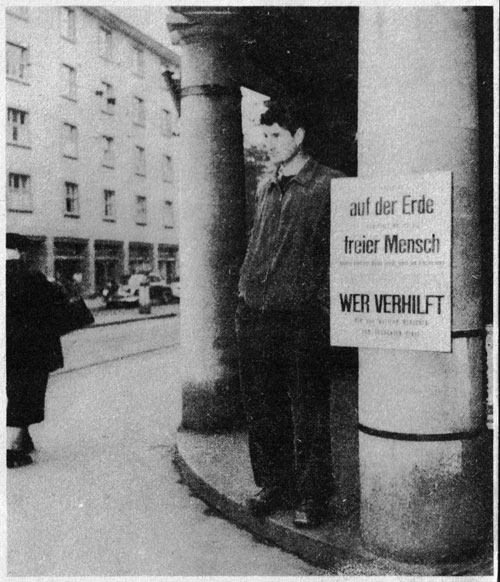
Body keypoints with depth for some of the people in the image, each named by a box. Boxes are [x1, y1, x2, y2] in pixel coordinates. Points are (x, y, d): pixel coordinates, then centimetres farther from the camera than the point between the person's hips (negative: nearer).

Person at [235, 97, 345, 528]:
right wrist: (245, 291, 14)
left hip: (302, 317, -6)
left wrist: (324, 301, -11)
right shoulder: (265, 189, 17)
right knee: (262, 410, 12)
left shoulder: (329, 185, -2)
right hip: (255, 314, 6)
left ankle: (311, 497, 15)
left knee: (308, 415, 2)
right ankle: (272, 486, 27)